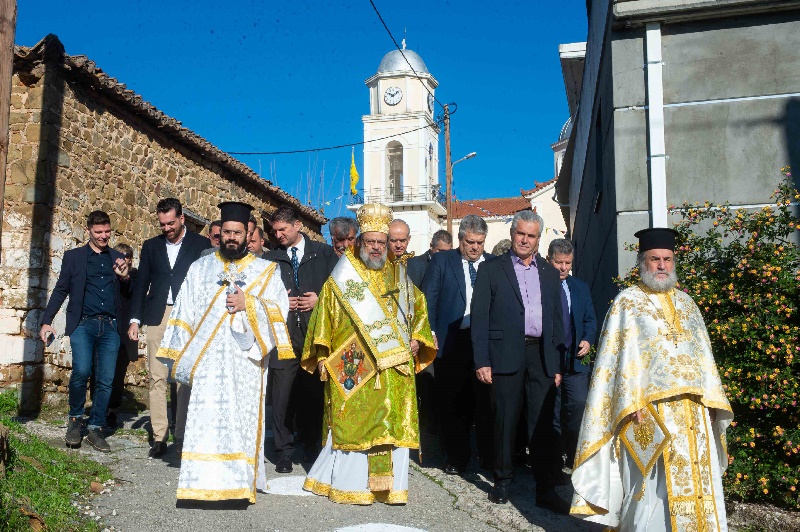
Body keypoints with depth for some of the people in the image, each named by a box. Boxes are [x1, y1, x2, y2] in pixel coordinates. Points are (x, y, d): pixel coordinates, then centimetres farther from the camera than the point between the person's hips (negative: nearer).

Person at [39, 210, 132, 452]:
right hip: (83, 323, -2)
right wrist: (46, 321, -1)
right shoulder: (74, 256, 11)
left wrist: (125, 277, -5)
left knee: (106, 380, -1)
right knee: (81, 371, -19)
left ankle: (96, 429, 13)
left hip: (110, 326, 2)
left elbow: (128, 293, 16)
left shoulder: (117, 257, 16)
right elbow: (60, 291, 9)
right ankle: (75, 419, 6)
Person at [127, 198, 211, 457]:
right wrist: (135, 319, 7)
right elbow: (141, 284, 14)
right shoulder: (151, 246, 15)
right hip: (157, 317, 3)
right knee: (157, 378, 1)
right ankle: (159, 437, 6)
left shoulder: (201, 244, 4)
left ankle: (183, 437, 4)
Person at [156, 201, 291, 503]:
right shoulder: (200, 268, 14)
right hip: (207, 360, 1)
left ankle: (241, 482, 4)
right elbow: (184, 312, 11)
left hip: (245, 359, -1)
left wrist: (249, 304, -14)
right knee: (206, 419, -4)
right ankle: (206, 482, 2)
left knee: (243, 419, -3)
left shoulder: (265, 270, 10)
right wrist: (180, 355, 4)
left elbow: (281, 307, 1)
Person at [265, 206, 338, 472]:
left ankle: (311, 445, 23)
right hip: (283, 332, 1)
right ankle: (284, 450, 10)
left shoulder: (324, 253, 7)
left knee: (313, 392, 7)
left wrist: (320, 300, -8)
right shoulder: (271, 258, 11)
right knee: (282, 394, -2)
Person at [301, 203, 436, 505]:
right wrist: (322, 356, -2)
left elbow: (419, 307, 22)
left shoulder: (399, 276, 12)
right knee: (353, 422, -2)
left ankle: (389, 484, 11)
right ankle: (349, 484, 9)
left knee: (392, 423, 3)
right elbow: (324, 316, 3)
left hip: (393, 368, 3)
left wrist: (417, 338, 8)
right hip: (352, 367, -3)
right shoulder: (342, 279, 3)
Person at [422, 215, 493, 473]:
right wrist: (430, 334, -8)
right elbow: (428, 299, 1)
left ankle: (490, 457, 19)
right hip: (451, 343, 0)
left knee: (485, 401, 4)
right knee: (452, 403, 8)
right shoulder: (441, 261, 4)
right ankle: (457, 458, 22)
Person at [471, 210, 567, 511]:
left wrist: (557, 364, 9)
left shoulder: (550, 273, 15)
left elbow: (556, 319, 15)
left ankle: (546, 489, 8)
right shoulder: (491, 270, 4)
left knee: (542, 424, 2)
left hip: (541, 356, 3)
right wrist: (481, 361, -8)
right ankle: (502, 480, 21)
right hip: (506, 356, -2)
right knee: (505, 421, 6)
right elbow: (479, 317, -1)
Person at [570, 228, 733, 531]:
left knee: (698, 481, 8)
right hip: (651, 407, -5)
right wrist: (632, 402, -17)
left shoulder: (686, 303, 17)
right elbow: (622, 355, -7)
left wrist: (710, 400, 7)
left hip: (693, 408, 6)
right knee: (654, 486, -4)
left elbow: (703, 353, 16)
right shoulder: (627, 302, 0)